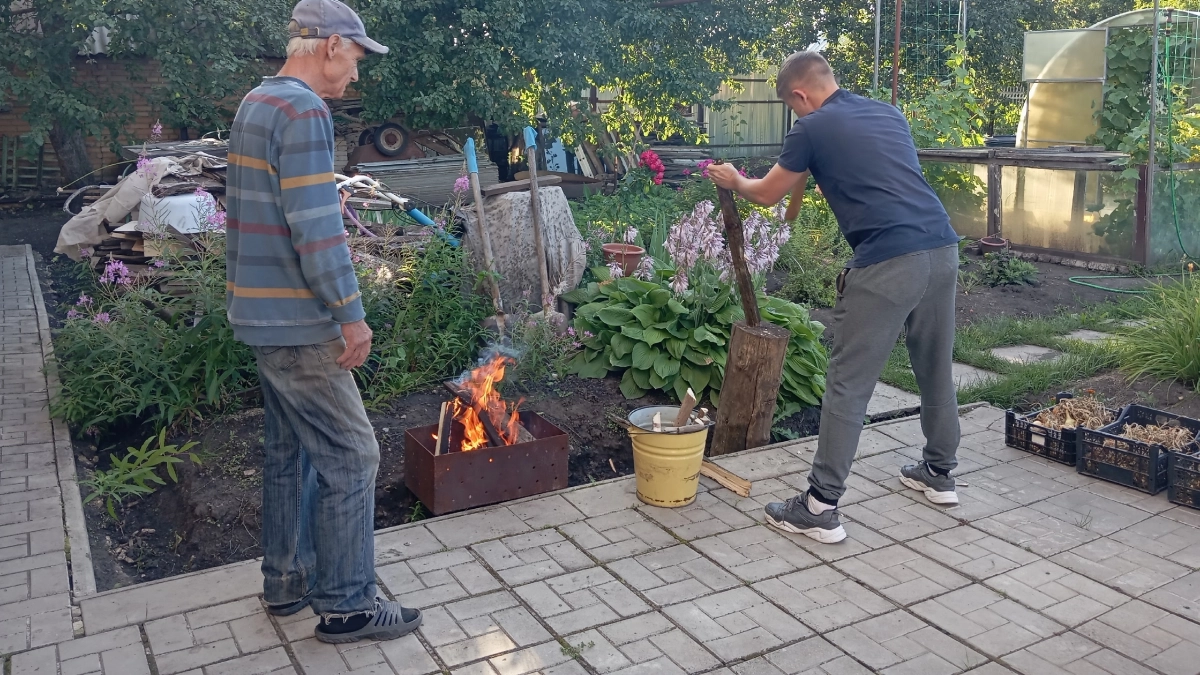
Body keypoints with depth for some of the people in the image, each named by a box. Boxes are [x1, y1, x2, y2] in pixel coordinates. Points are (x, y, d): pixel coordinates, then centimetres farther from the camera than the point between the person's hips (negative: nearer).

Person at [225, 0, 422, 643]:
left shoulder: (255, 103, 13)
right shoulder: (304, 110, -17)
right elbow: (314, 228, -23)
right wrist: (351, 314, -17)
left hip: (261, 315, 10)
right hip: (298, 324, -10)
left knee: (291, 449, 18)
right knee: (350, 454, -2)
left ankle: (288, 580, 29)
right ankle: (347, 605, 8)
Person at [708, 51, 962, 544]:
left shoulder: (813, 128, 3)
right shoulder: (888, 113, 21)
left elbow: (767, 194, 17)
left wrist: (733, 181, 38)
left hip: (889, 262, -7)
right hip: (942, 248, 7)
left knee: (848, 383, -1)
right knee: (935, 367, 22)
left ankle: (821, 508, 4)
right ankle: (939, 473, 39)